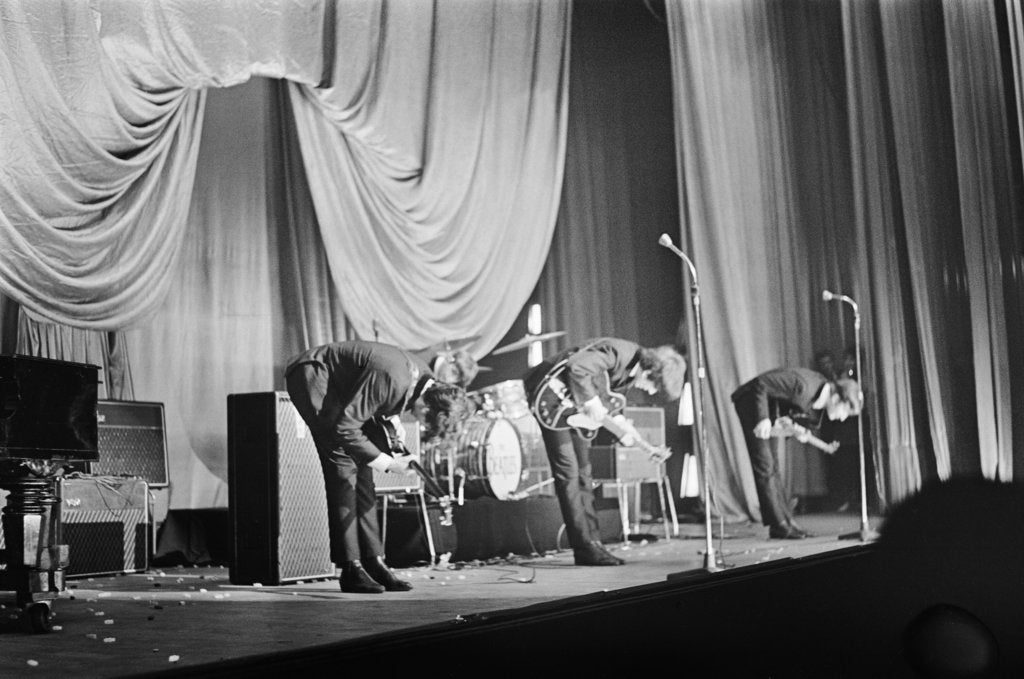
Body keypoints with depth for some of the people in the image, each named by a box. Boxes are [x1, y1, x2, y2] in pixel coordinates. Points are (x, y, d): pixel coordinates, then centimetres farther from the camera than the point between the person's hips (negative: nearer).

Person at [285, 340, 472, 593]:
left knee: (361, 464, 3)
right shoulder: (393, 380, -35)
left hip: (341, 387, 9)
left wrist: (391, 420, -4)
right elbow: (345, 428, -29)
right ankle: (350, 569, -14)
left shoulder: (426, 380, -7)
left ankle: (373, 560, 6)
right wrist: (386, 462, -24)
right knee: (343, 463, -16)